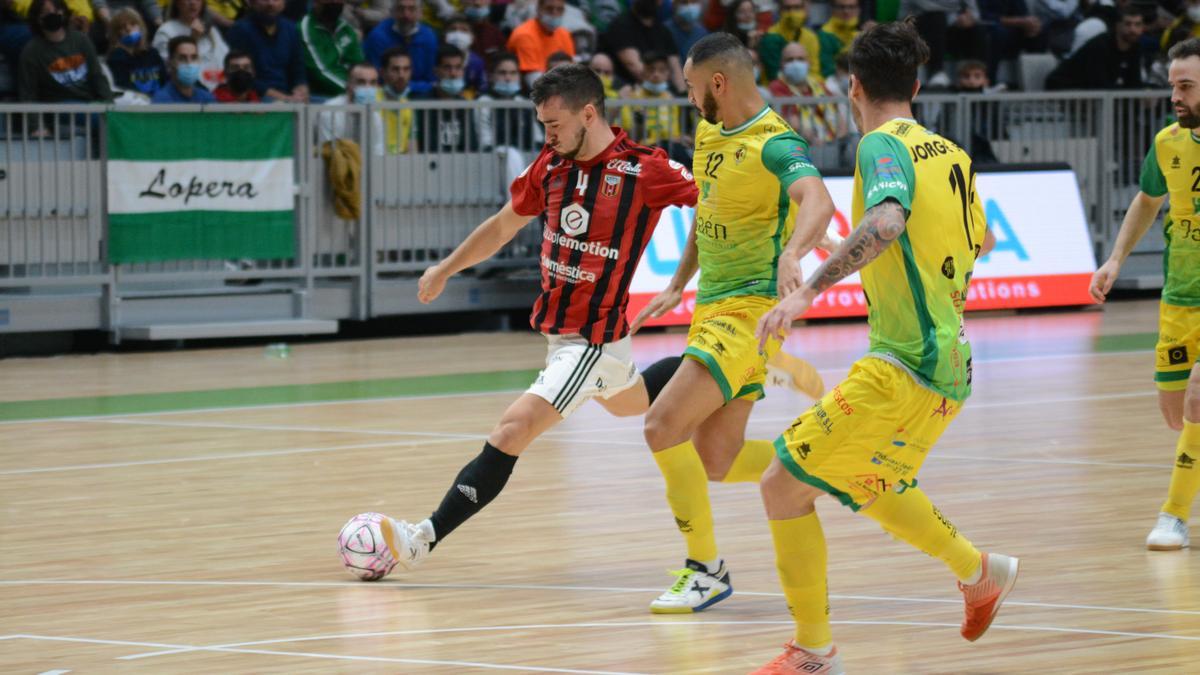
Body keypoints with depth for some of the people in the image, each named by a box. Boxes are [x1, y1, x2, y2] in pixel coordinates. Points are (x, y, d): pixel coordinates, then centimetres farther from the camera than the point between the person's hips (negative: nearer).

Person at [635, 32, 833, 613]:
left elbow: (818, 202, -36)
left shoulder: (775, 144, -17)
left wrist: (793, 253, -55)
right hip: (712, 306, 9)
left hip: (750, 309, -9)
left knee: (663, 427, -18)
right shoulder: (709, 134, 11)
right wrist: (677, 287, 26)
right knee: (715, 465, 9)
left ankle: (705, 568, -6)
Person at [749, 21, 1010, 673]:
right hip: (949, 361, 9)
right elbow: (980, 239, 29)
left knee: (784, 485, -5)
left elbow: (886, 222, -32)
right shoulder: (948, 153, 12)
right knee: (869, 487, 30)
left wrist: (810, 287, -37)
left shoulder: (883, 145, -11)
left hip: (906, 363, -9)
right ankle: (981, 572, 37)